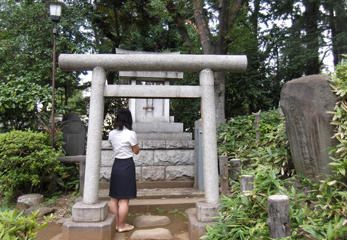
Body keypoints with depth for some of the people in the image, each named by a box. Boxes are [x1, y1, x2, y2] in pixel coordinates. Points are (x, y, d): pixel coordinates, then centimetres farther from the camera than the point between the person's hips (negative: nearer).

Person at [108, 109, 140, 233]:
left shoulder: (111, 134, 2)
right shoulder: (130, 134, -15)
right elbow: (136, 151, -5)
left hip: (116, 164, 6)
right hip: (127, 165, -6)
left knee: (114, 198, 14)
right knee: (124, 199, 4)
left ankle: (115, 224, 26)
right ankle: (121, 226, 14)